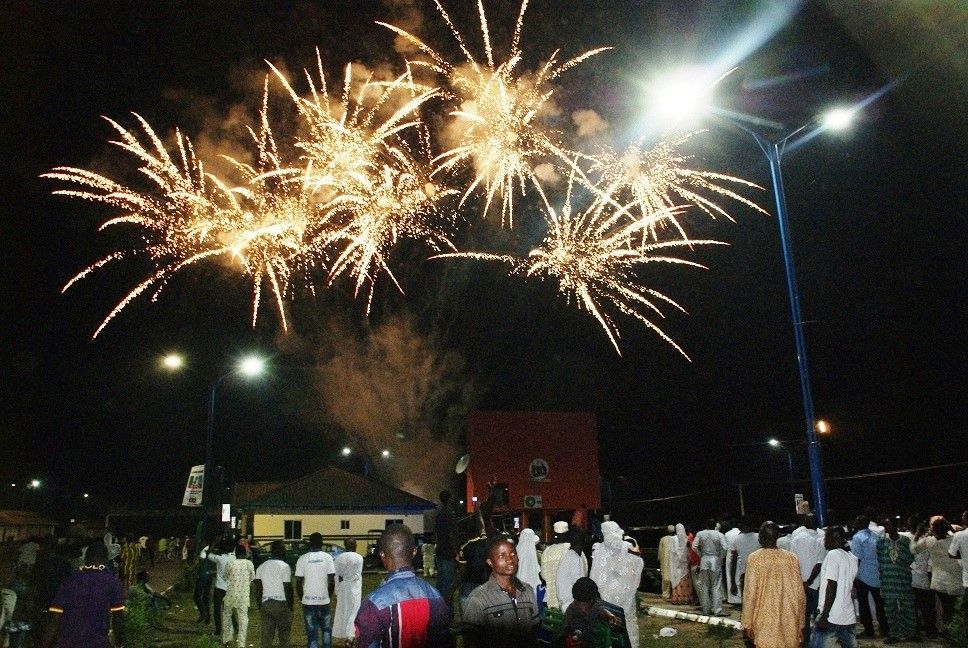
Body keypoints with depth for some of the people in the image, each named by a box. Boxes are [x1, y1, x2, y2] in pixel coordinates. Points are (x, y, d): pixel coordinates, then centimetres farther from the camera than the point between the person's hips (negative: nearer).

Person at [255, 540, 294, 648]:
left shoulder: (261, 567, 8)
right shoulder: (284, 567, -9)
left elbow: (258, 589, 8)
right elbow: (287, 588, -10)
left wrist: (260, 605, 16)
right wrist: (290, 607, -2)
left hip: (266, 604, 5)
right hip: (281, 604, -5)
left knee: (266, 636, 8)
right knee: (283, 636, 5)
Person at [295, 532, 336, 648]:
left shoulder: (303, 559, -3)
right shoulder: (327, 557, -4)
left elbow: (298, 583, -3)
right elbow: (332, 581, -6)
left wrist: (302, 598, 11)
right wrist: (328, 595, 10)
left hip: (308, 601, 0)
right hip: (324, 600, 0)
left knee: (311, 632, 8)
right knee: (326, 629, 18)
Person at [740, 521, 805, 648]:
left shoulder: (754, 558, -9)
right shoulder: (791, 558, -1)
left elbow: (750, 594, -8)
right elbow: (800, 594, 2)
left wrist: (747, 624, 0)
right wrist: (800, 623, 12)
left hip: (765, 622, -2)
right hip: (789, 622, 2)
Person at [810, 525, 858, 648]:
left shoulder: (833, 555, -12)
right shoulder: (852, 558, 10)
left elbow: (832, 587, -17)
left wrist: (824, 615, -16)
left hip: (832, 616, -7)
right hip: (848, 616, 7)